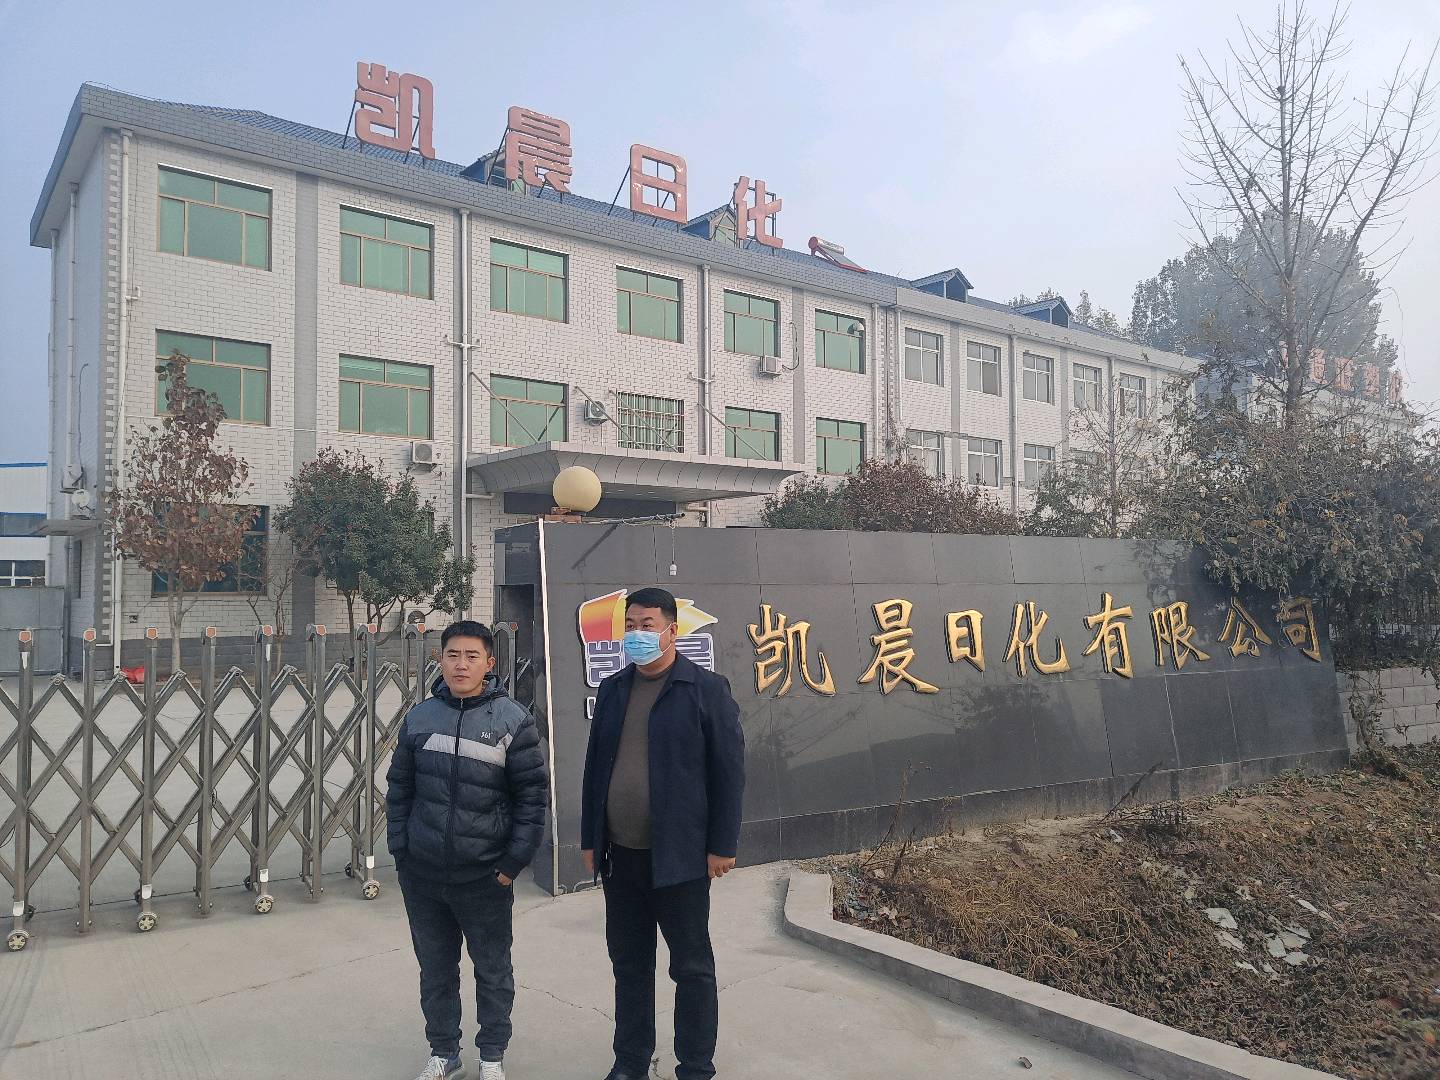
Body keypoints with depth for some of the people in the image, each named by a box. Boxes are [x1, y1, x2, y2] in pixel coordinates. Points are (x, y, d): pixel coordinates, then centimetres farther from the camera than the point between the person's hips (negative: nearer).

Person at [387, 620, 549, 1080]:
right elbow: (399, 789, 8)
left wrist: (514, 861, -9)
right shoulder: (419, 717, 0)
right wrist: (400, 850, 3)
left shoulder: (513, 720, -9)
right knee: (435, 968, 17)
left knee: (493, 970, 12)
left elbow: (532, 794, -7)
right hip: (421, 875, 3)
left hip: (484, 875, -2)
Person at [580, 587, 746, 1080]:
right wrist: (590, 838, 11)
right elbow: (595, 766, 12)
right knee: (628, 963, 16)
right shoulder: (612, 690, 9)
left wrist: (721, 846, -10)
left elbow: (728, 772, -9)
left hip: (679, 857, -5)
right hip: (620, 855, 5)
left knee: (692, 967, 8)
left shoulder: (706, 689, -8)